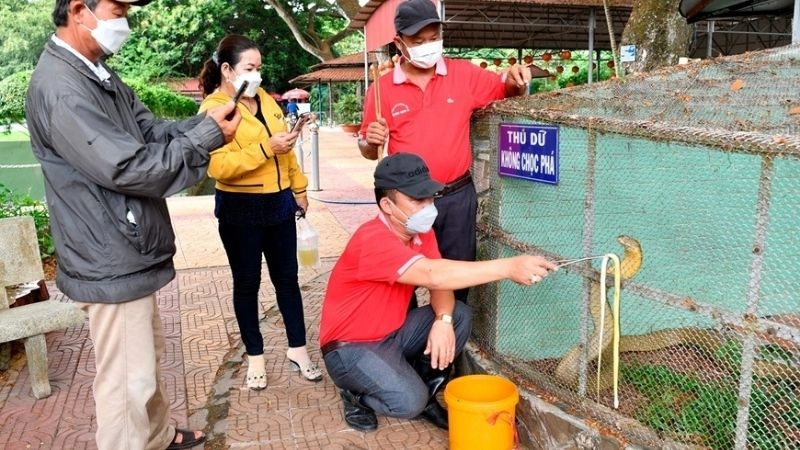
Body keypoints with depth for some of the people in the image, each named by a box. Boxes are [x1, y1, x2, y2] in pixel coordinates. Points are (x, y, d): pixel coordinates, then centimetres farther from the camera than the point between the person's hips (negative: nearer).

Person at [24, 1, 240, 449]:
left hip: (128, 254, 11)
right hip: (113, 264, -11)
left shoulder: (99, 75, 10)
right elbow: (130, 168, -27)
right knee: (128, 379, 3)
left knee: (149, 354, 25)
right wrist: (207, 135, -19)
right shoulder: (59, 88, -23)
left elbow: (155, 132, 8)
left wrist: (206, 121, -10)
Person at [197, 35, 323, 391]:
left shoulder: (266, 100, 10)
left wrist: (298, 188, 17)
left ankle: (298, 349, 25)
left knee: (287, 277, 12)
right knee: (247, 282, 8)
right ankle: (255, 357, 23)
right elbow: (218, 166, -24)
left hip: (279, 203, 6)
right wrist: (265, 148, -28)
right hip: (240, 210, -6)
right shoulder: (213, 108, -11)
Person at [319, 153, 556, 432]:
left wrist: (443, 320, -25)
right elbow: (434, 275, -43)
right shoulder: (373, 241, -31)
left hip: (392, 333, 8)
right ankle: (356, 394, 5)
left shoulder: (419, 229, -3)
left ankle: (426, 395, 8)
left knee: (460, 315, -8)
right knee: (409, 401, -27)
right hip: (351, 347, -8)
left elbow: (441, 283, -3)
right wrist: (509, 267, -46)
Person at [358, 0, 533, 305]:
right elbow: (368, 152, 7)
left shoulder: (464, 74, -1)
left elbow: (505, 91, 12)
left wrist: (515, 82, -11)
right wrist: (371, 141, -16)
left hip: (457, 196, 1)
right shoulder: (382, 89, -2)